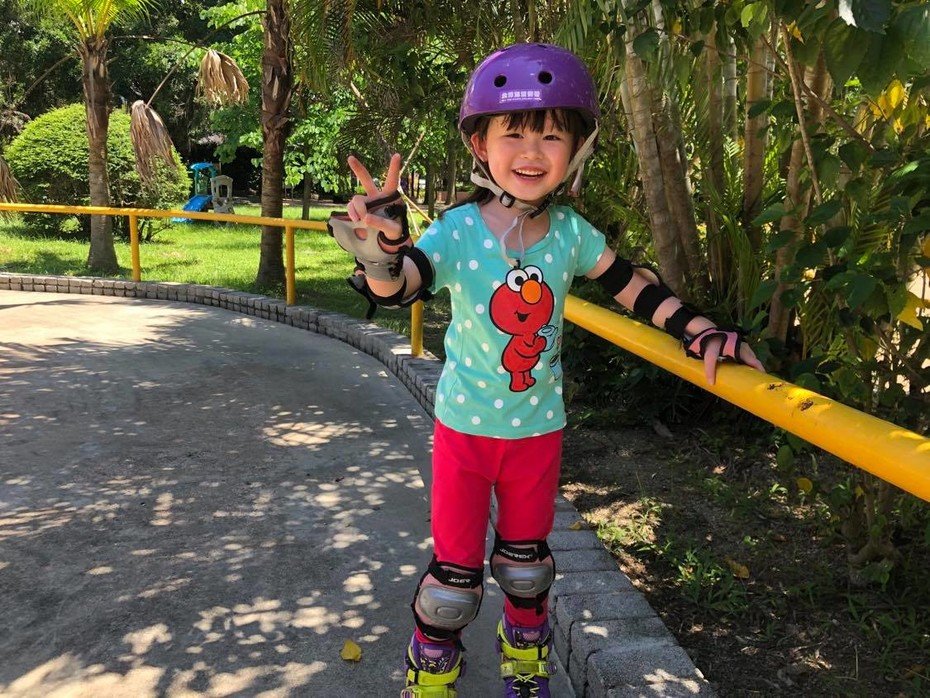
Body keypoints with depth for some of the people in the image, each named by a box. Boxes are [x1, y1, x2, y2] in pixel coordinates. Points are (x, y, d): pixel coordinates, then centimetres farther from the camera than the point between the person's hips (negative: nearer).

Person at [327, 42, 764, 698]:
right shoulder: (459, 230, -20)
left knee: (527, 564, 21)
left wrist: (701, 332, -7)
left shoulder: (570, 231, -10)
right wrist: (384, 254, -58)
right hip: (466, 426, -2)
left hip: (539, 427, 3)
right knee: (456, 570, 9)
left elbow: (630, 282, 2)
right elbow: (396, 287, -36)